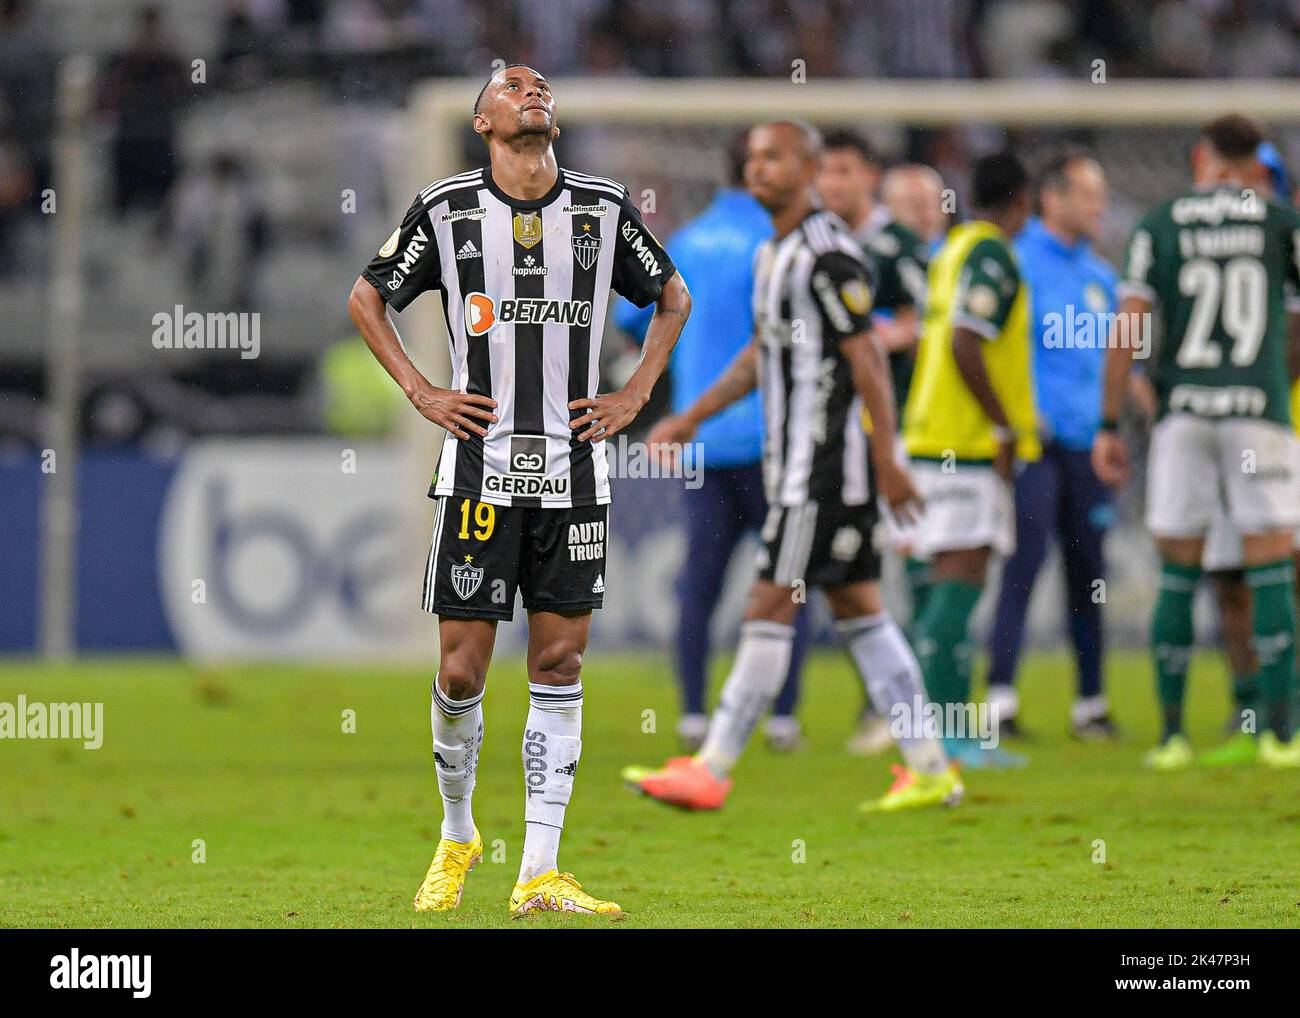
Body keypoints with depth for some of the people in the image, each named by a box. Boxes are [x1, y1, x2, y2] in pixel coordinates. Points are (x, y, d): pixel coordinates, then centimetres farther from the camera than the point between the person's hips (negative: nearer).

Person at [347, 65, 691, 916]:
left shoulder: (604, 208, 4)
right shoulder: (447, 210, -1)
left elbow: (672, 296, 19)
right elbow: (368, 299, 12)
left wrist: (635, 395, 8)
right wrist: (420, 392, 2)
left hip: (575, 469, 2)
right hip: (481, 467, -2)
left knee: (560, 666, -1)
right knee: (461, 669, -3)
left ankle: (540, 874, 1)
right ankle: (458, 837, 21)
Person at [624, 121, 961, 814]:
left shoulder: (827, 254, -15)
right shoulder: (772, 253, 15)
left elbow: (867, 360, -17)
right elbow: (762, 354, 26)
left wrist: (886, 460, -18)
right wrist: (693, 417, 23)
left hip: (828, 461, -10)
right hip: (795, 463, 10)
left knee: (770, 609, -8)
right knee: (858, 610, 10)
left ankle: (711, 770, -6)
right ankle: (929, 769, 12)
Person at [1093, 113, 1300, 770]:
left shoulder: (1158, 226, 4)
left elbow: (1128, 328, 0)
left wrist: (1109, 425, 3)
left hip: (1183, 413, 1)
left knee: (1177, 575, 6)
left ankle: (1172, 733, 5)